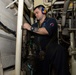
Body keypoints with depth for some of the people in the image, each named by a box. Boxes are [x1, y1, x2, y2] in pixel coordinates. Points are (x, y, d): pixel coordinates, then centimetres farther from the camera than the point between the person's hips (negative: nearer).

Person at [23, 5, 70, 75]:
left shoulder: (51, 21, 5)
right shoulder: (35, 25, 21)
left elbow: (46, 31, -16)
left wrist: (31, 28, -17)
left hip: (51, 51, -4)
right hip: (40, 53, 4)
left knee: (60, 51, -36)